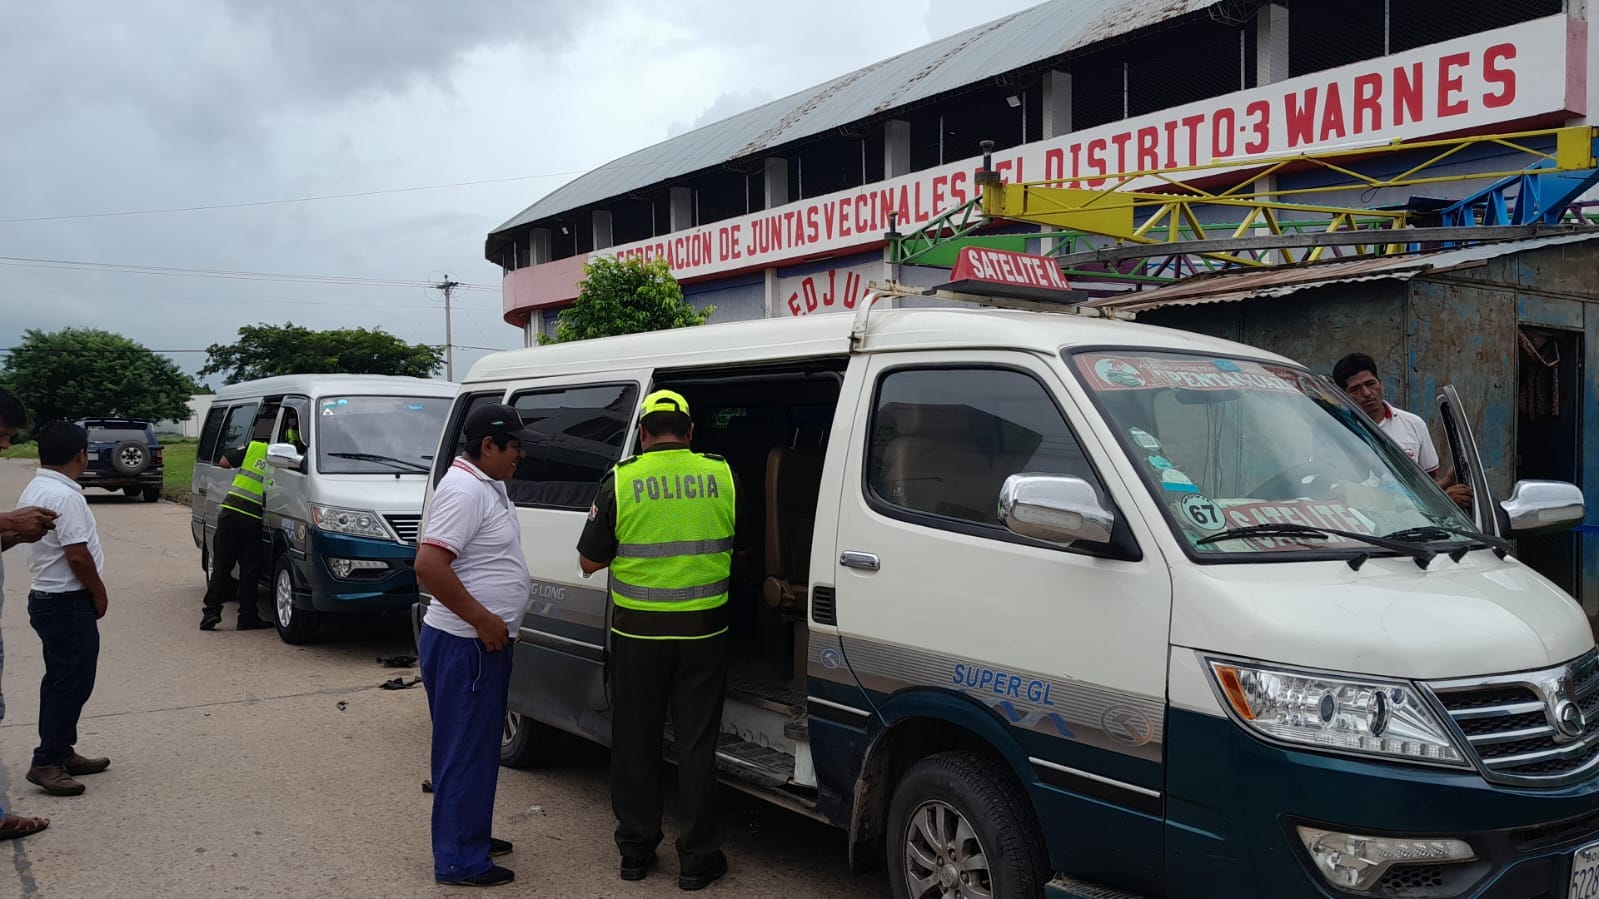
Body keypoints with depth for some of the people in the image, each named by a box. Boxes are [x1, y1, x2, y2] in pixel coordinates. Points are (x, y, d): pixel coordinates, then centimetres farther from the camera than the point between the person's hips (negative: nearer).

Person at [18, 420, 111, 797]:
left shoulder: (34, 489, 10)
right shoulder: (65, 496, -21)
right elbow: (78, 556, -23)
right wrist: (99, 593, -8)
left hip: (47, 597, 10)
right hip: (68, 603, -10)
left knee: (62, 681, 16)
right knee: (71, 684, -3)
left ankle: (61, 752, 24)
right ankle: (46, 762, 0)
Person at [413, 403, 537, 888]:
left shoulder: (489, 485, 12)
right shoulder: (463, 491, -20)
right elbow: (428, 565, -28)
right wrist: (484, 620, -22)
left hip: (486, 642, 10)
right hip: (464, 645, -10)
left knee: (479, 746, 19)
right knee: (465, 750, -2)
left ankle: (473, 835, 32)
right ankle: (460, 860, 8)